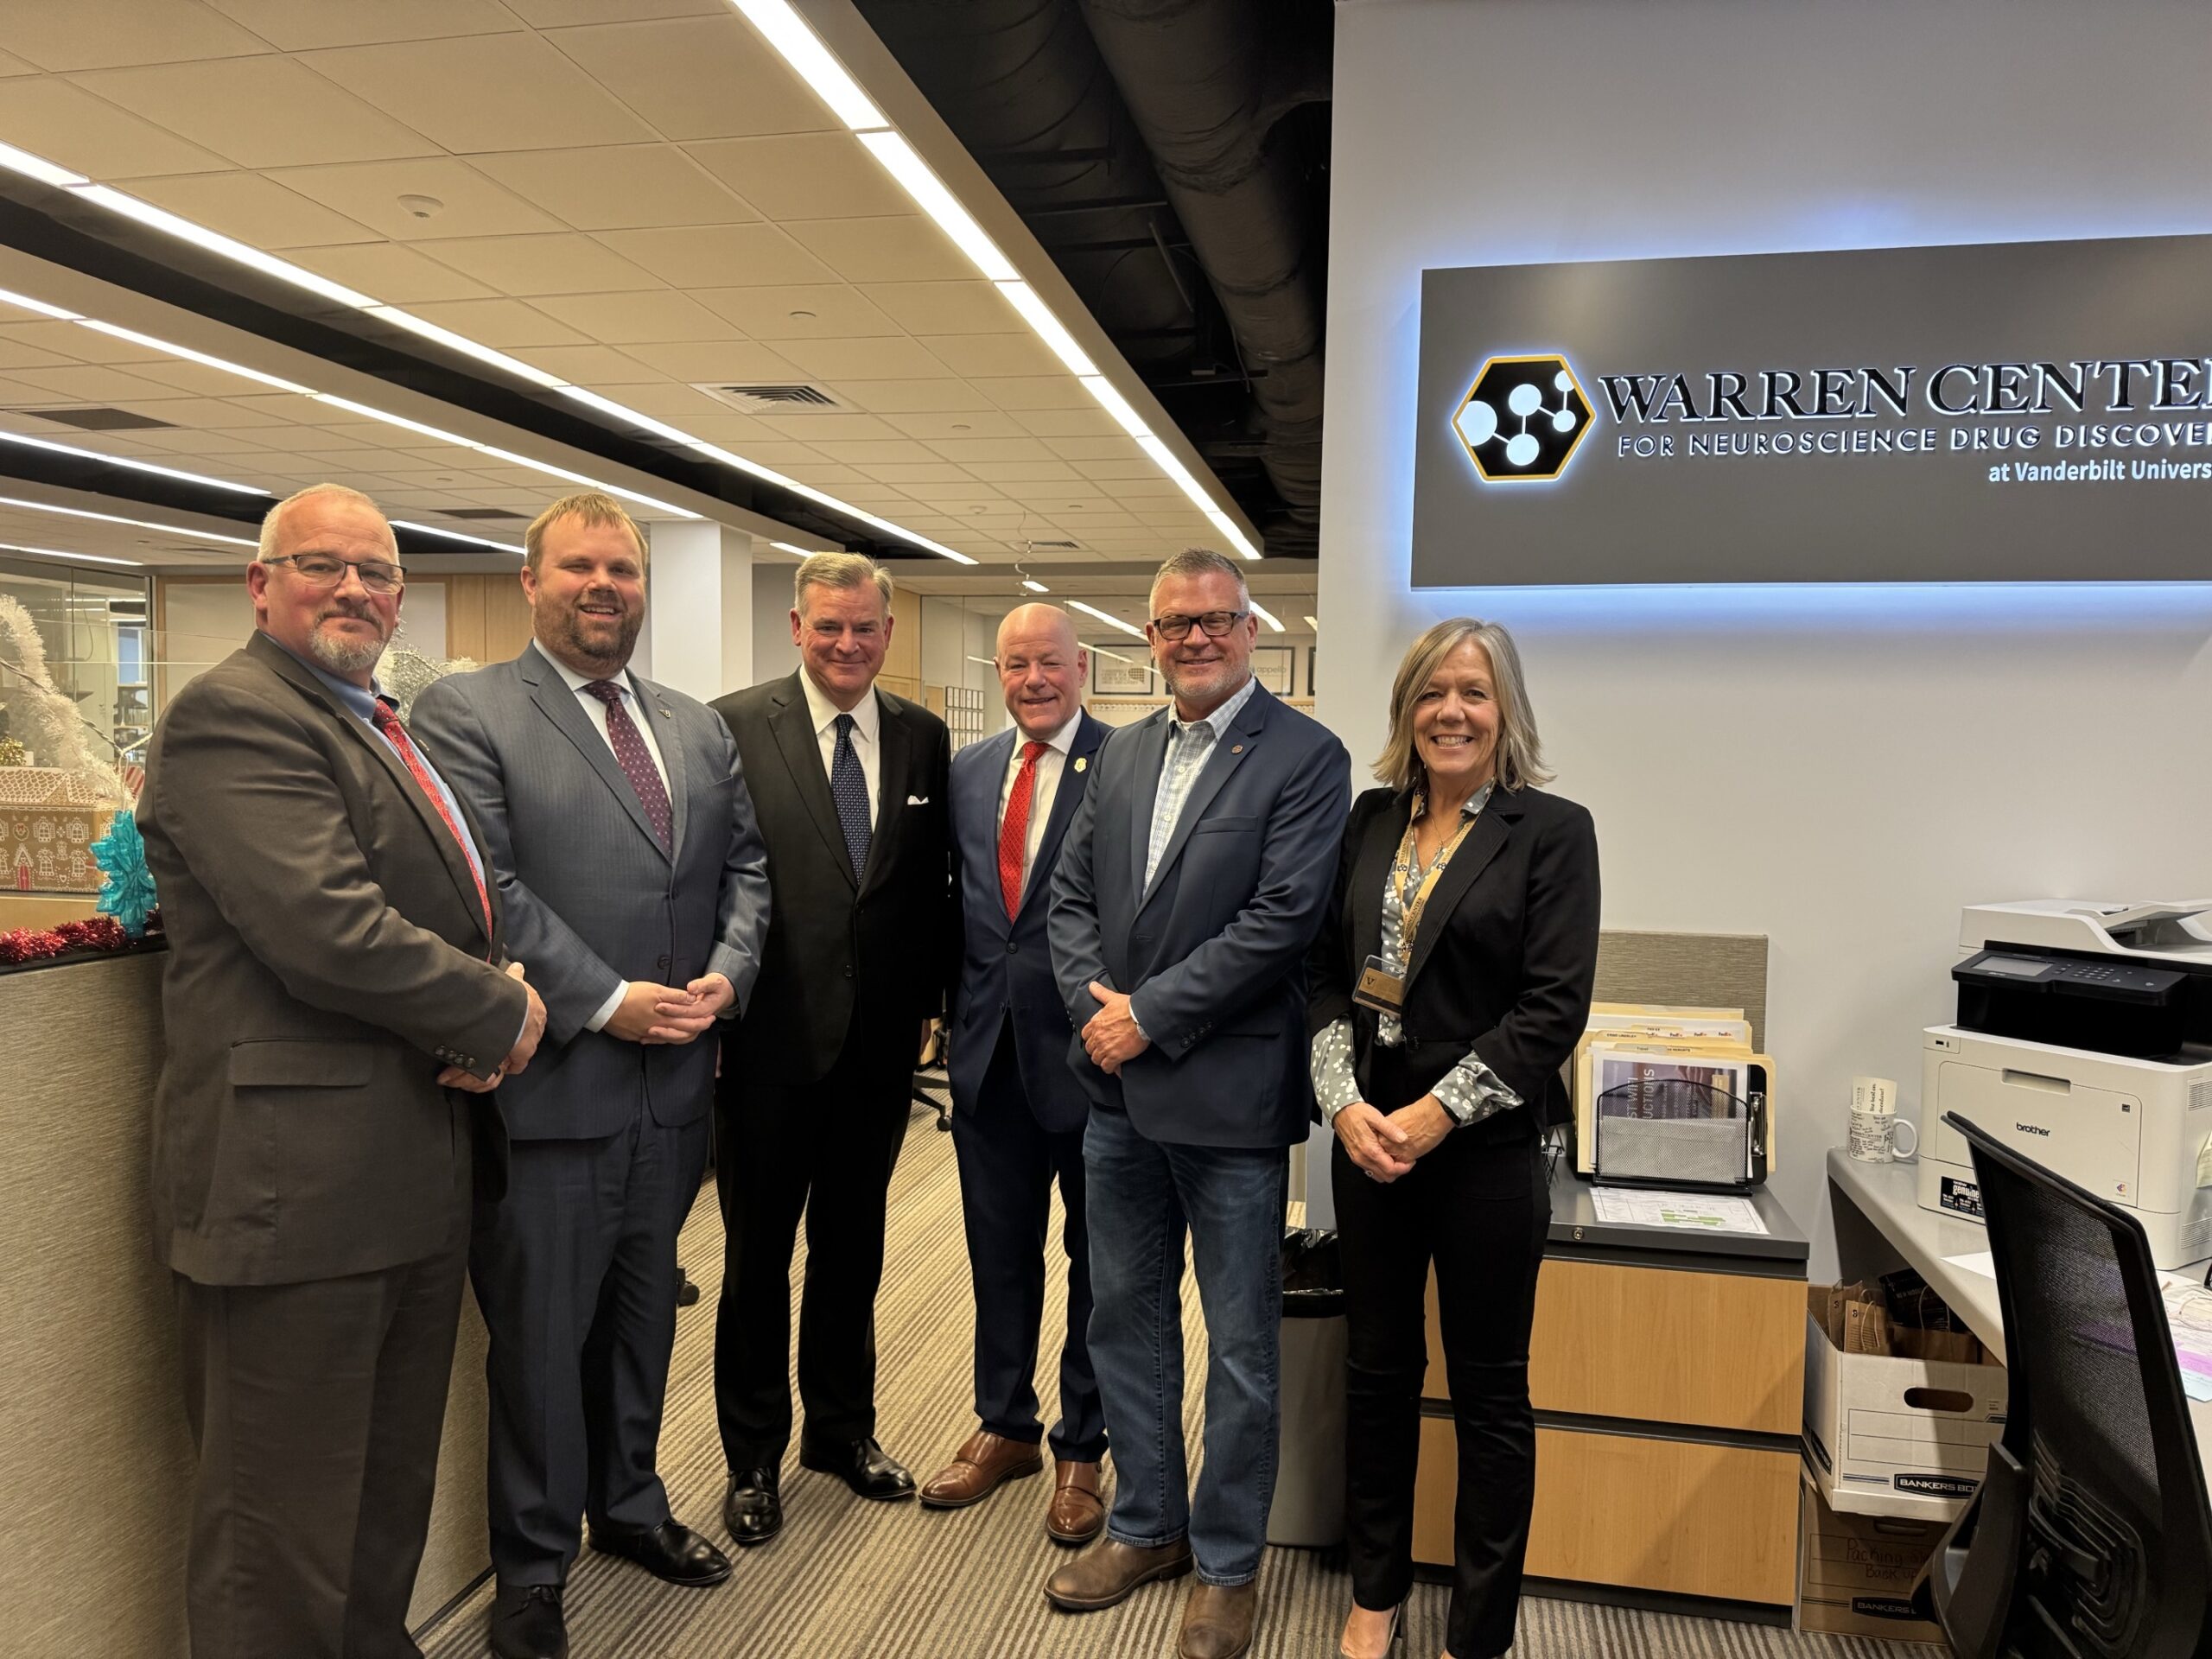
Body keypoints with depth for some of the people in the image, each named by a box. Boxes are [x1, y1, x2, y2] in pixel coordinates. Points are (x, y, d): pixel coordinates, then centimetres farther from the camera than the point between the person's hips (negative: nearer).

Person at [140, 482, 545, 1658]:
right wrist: (501, 1013, -11)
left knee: (391, 1501, 21)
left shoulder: (385, 731, 18)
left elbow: (459, 911, 20)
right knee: (286, 1532, 6)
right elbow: (328, 932, -24)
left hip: (414, 1178, 9)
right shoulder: (231, 714, -12)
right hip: (300, 1184, -9)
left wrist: (490, 1006, -2)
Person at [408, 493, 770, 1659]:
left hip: (673, 1085, 6)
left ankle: (628, 1506, 42)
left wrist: (726, 974, -5)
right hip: (553, 1085, -6)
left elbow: (745, 862, 12)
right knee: (541, 1333, 9)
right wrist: (609, 1003, -18)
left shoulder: (698, 728, 12)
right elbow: (485, 887, -16)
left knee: (644, 1313, 21)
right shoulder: (463, 714, -7)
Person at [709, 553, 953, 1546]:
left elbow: (935, 881, 8)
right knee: (759, 1254, 12)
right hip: (772, 1037, -3)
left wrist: (929, 1000, 4)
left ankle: (843, 1428, 39)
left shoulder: (923, 739, 4)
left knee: (852, 1246, 19)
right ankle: (754, 1457, 31)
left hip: (881, 1043, 4)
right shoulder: (734, 727, -7)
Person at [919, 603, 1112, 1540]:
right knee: (1000, 1253, 18)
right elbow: (954, 897, 13)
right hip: (990, 1043, 5)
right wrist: (958, 1003, 6)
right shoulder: (968, 770, 8)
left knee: (1097, 1258, 12)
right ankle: (1004, 1428, 37)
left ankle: (1081, 1447, 30)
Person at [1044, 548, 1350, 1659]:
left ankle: (1228, 1564, 28)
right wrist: (1095, 1005, -7)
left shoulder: (1304, 756, -9)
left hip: (1229, 1097, -6)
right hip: (1119, 1090, 6)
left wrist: (1151, 1014, -16)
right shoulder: (1122, 755, 11)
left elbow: (1282, 917, -18)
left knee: (1241, 1347, 8)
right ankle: (1147, 1526, 38)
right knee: (1125, 1317, 18)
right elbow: (1070, 896, 10)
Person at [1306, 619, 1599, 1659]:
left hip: (1485, 1151, -4)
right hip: (1367, 1139, 4)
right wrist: (1346, 1104, -8)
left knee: (1489, 1392, 9)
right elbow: (1327, 972, 5)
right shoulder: (1372, 818, 6)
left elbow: (1553, 1009, -12)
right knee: (1377, 1369, 16)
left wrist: (1430, 1119, -16)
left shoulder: (1553, 831, -6)